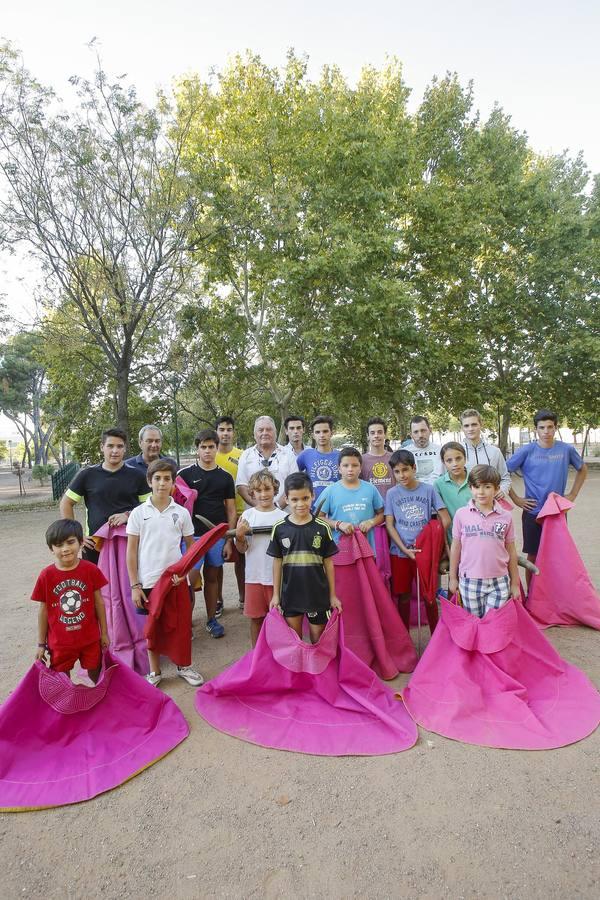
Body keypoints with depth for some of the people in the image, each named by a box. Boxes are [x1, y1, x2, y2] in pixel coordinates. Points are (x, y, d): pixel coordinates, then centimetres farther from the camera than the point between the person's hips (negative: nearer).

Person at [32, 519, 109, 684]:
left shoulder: (91, 570, -12)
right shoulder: (46, 576, -12)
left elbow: (99, 603, -2)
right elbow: (43, 610, -2)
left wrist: (104, 633, 3)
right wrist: (41, 643, 4)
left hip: (90, 638, 0)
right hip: (60, 642, 0)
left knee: (96, 676, 17)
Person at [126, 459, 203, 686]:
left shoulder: (182, 513, -1)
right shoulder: (138, 513, -3)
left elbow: (191, 546, 7)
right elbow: (131, 551, -1)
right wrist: (134, 585, -4)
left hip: (176, 580, 1)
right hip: (148, 582, -1)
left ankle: (183, 666, 32)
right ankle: (154, 672, 31)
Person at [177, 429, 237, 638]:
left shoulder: (225, 477, 5)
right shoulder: (185, 474, -2)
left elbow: (231, 511, 7)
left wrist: (229, 540, 2)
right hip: (193, 535, -2)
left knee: (212, 577, 13)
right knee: (191, 579, -6)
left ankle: (212, 619, 25)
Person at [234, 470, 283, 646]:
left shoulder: (282, 517, -5)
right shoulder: (247, 515, -1)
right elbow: (242, 549, 0)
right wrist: (239, 535, -18)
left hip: (276, 575, -1)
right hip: (254, 575, 2)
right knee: (255, 618, 14)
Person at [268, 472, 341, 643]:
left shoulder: (322, 528, -7)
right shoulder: (280, 528, -5)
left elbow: (328, 562, -1)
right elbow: (277, 562, 2)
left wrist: (332, 595, 2)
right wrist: (275, 594, 4)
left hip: (318, 594, -1)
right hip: (290, 594, 1)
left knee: (318, 639, 13)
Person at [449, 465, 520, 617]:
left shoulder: (506, 517, -1)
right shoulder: (461, 514, -3)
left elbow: (511, 551, 6)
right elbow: (456, 547, 5)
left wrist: (515, 583, 9)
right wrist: (453, 578, 8)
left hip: (499, 582, 0)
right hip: (470, 581, 0)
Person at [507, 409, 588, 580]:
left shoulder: (566, 449, -2)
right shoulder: (527, 451, -8)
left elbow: (582, 469, 16)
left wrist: (572, 495, 7)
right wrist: (516, 499, -6)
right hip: (533, 512, -2)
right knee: (533, 556, 8)